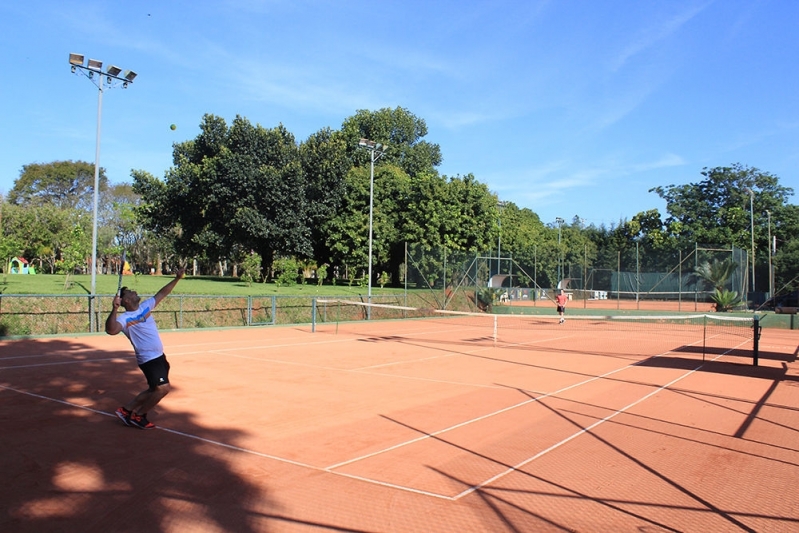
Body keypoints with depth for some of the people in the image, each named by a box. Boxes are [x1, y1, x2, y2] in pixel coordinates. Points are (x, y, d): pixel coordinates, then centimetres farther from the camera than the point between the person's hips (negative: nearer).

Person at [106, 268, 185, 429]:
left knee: (154, 390, 16)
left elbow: (162, 293, 15)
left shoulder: (145, 306, 6)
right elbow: (111, 330, -36)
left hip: (159, 356, 8)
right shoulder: (125, 318, -16)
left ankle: (126, 410, 27)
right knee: (163, 388, -14)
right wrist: (114, 309, -42)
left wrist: (177, 278, 10)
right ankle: (138, 416, 4)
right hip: (149, 359, -8)